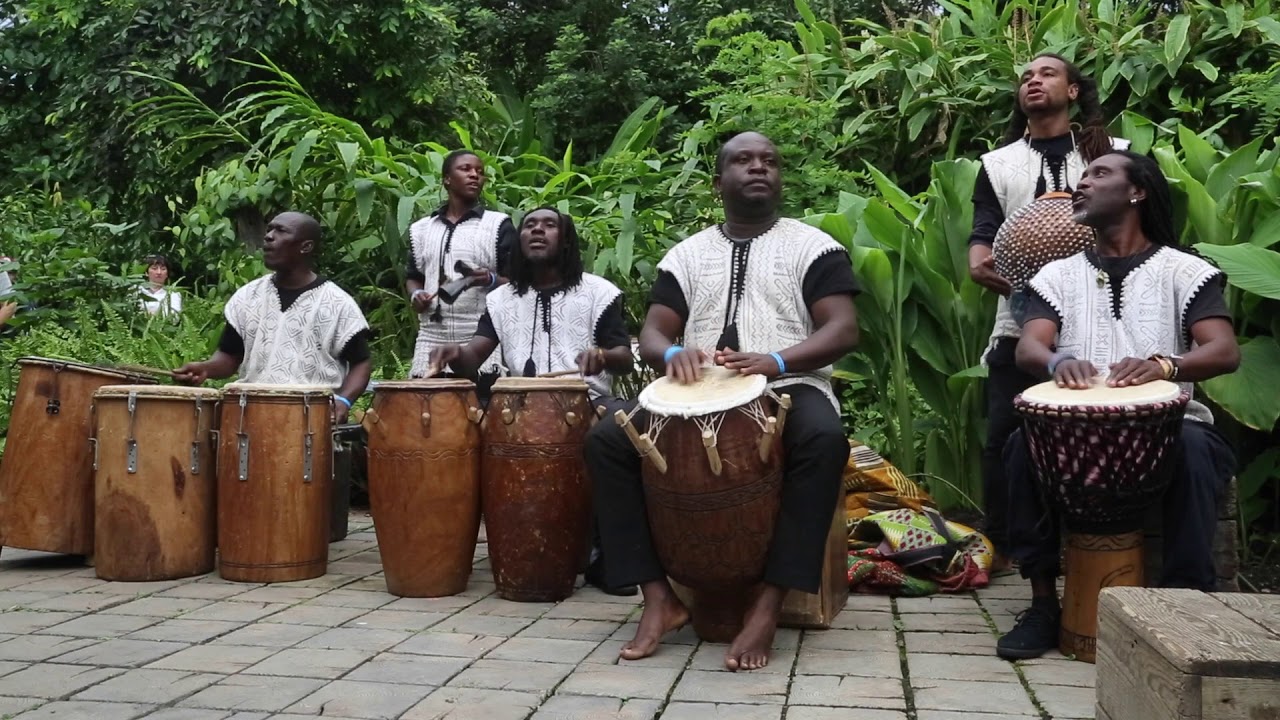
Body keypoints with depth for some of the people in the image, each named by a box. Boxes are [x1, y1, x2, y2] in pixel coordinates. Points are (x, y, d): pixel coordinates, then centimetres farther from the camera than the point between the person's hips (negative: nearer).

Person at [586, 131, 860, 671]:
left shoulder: (813, 246, 6)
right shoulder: (686, 255, 16)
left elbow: (843, 330, -6)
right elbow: (650, 335, 9)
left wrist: (775, 361, -25)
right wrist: (673, 354, -18)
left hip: (789, 390, -3)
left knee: (824, 439, -37)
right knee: (606, 439, -19)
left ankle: (768, 605, -30)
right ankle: (659, 597, -16)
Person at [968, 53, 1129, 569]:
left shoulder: (1114, 153, 11)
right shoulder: (997, 164, 14)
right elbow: (984, 232, 5)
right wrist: (980, 264, -19)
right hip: (1020, 324, 1)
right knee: (1004, 436, -1)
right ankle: (999, 545, 11)